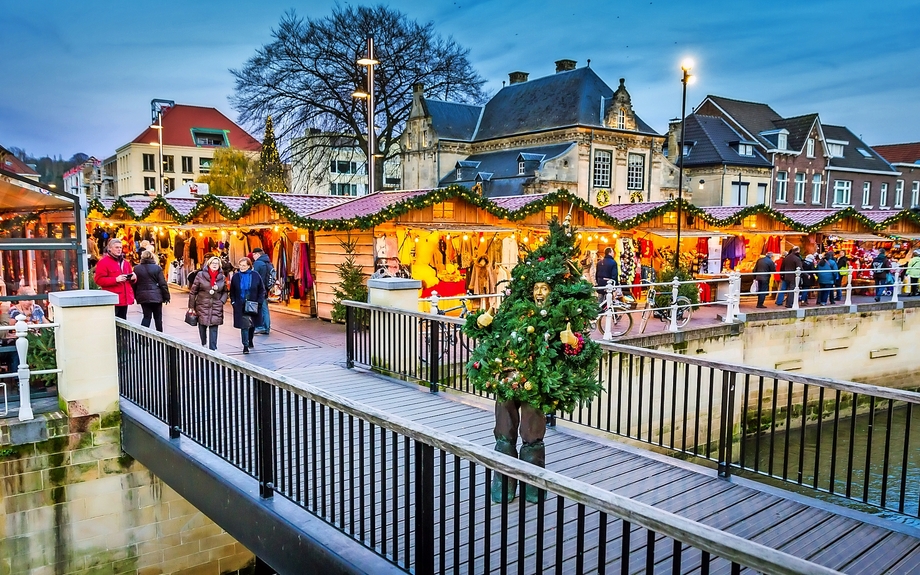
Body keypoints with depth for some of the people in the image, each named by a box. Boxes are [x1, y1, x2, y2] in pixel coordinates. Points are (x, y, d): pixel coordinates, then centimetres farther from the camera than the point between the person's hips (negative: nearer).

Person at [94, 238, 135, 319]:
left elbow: (130, 278, 27)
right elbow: (99, 280, -13)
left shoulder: (125, 262, 18)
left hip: (125, 299, 7)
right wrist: (115, 279, -23)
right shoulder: (103, 262, -5)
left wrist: (132, 277, 3)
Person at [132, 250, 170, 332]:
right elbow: (163, 284, -6)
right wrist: (166, 296, 1)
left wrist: (136, 296, 16)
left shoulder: (136, 269, 2)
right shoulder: (157, 268, -6)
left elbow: (134, 284, 6)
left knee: (146, 316, 8)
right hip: (156, 296, -2)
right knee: (158, 317, 8)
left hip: (143, 297, 2)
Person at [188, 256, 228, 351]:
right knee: (202, 327, 6)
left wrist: (222, 301, 0)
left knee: (213, 329, -5)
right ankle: (203, 346, 22)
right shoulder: (201, 275, -1)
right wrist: (191, 307, 0)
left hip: (216, 308, 1)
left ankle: (213, 349, -3)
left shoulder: (222, 277, 5)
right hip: (202, 306, 0)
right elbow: (193, 291, 1)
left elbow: (225, 292, 17)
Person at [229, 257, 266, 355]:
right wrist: (233, 301, -2)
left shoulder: (255, 275, -3)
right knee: (244, 325, -8)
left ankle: (250, 340, 37)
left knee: (253, 324, 14)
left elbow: (261, 290, 2)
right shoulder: (236, 276, 1)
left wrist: (259, 302, -6)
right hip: (240, 306, -1)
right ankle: (245, 345, -4)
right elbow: (232, 291, 10)